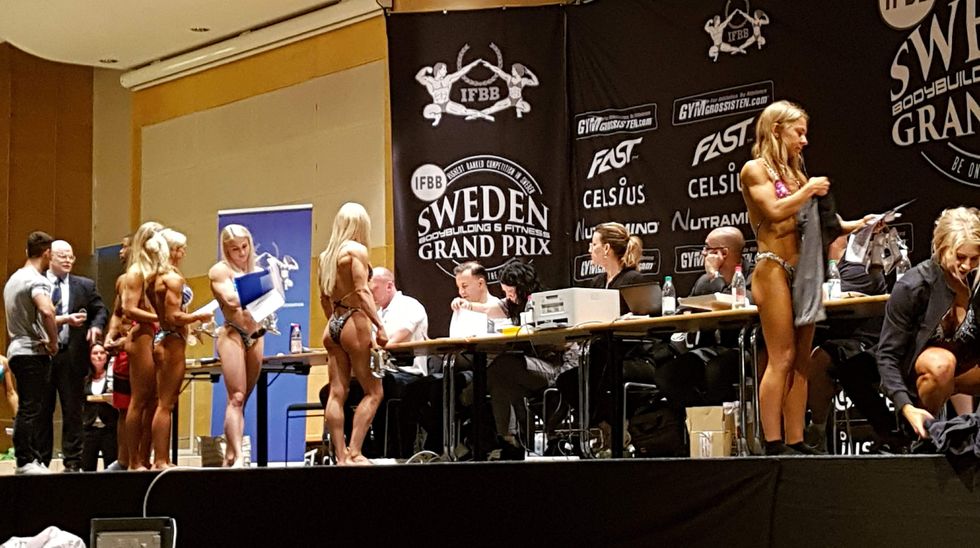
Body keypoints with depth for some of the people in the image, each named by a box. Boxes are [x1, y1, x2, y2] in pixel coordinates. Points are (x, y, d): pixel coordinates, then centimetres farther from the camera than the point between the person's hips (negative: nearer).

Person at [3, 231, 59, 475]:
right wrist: (53, 342, -19)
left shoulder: (13, 279, 16)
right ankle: (26, 461, -6)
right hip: (34, 352, -9)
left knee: (28, 409, 13)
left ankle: (30, 459, 16)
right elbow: (46, 311, -32)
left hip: (16, 351, 9)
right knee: (31, 410, -6)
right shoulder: (37, 281, -14)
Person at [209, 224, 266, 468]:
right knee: (236, 397, -13)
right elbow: (232, 299, -12)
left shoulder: (257, 271, 19)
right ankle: (238, 456, -21)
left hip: (256, 335, 6)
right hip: (232, 334, -6)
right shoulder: (220, 270, 2)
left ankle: (230, 456, 7)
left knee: (242, 399, 5)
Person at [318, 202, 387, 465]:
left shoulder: (326, 255, 14)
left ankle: (341, 455, 2)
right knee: (373, 392, -2)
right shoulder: (357, 250, -8)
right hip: (354, 321, -8)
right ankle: (354, 452, -11)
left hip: (333, 325, 8)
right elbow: (362, 291, -17)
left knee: (337, 393, 3)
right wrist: (380, 326, -19)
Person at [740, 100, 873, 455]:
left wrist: (854, 225, 6)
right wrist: (808, 190, -5)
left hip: (802, 271, 7)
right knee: (781, 359, -11)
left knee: (801, 361, 4)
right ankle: (773, 446, -10)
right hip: (773, 269, -7)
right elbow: (774, 211, -16)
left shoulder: (794, 173, 19)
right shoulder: (755, 169, -1)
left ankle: (795, 442, 6)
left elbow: (812, 223, 17)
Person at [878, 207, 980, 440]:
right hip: (914, 366, -4)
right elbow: (887, 355, -22)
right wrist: (906, 408, -34)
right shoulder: (911, 287, -22)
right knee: (941, 363, -37)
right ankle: (923, 434, -15)